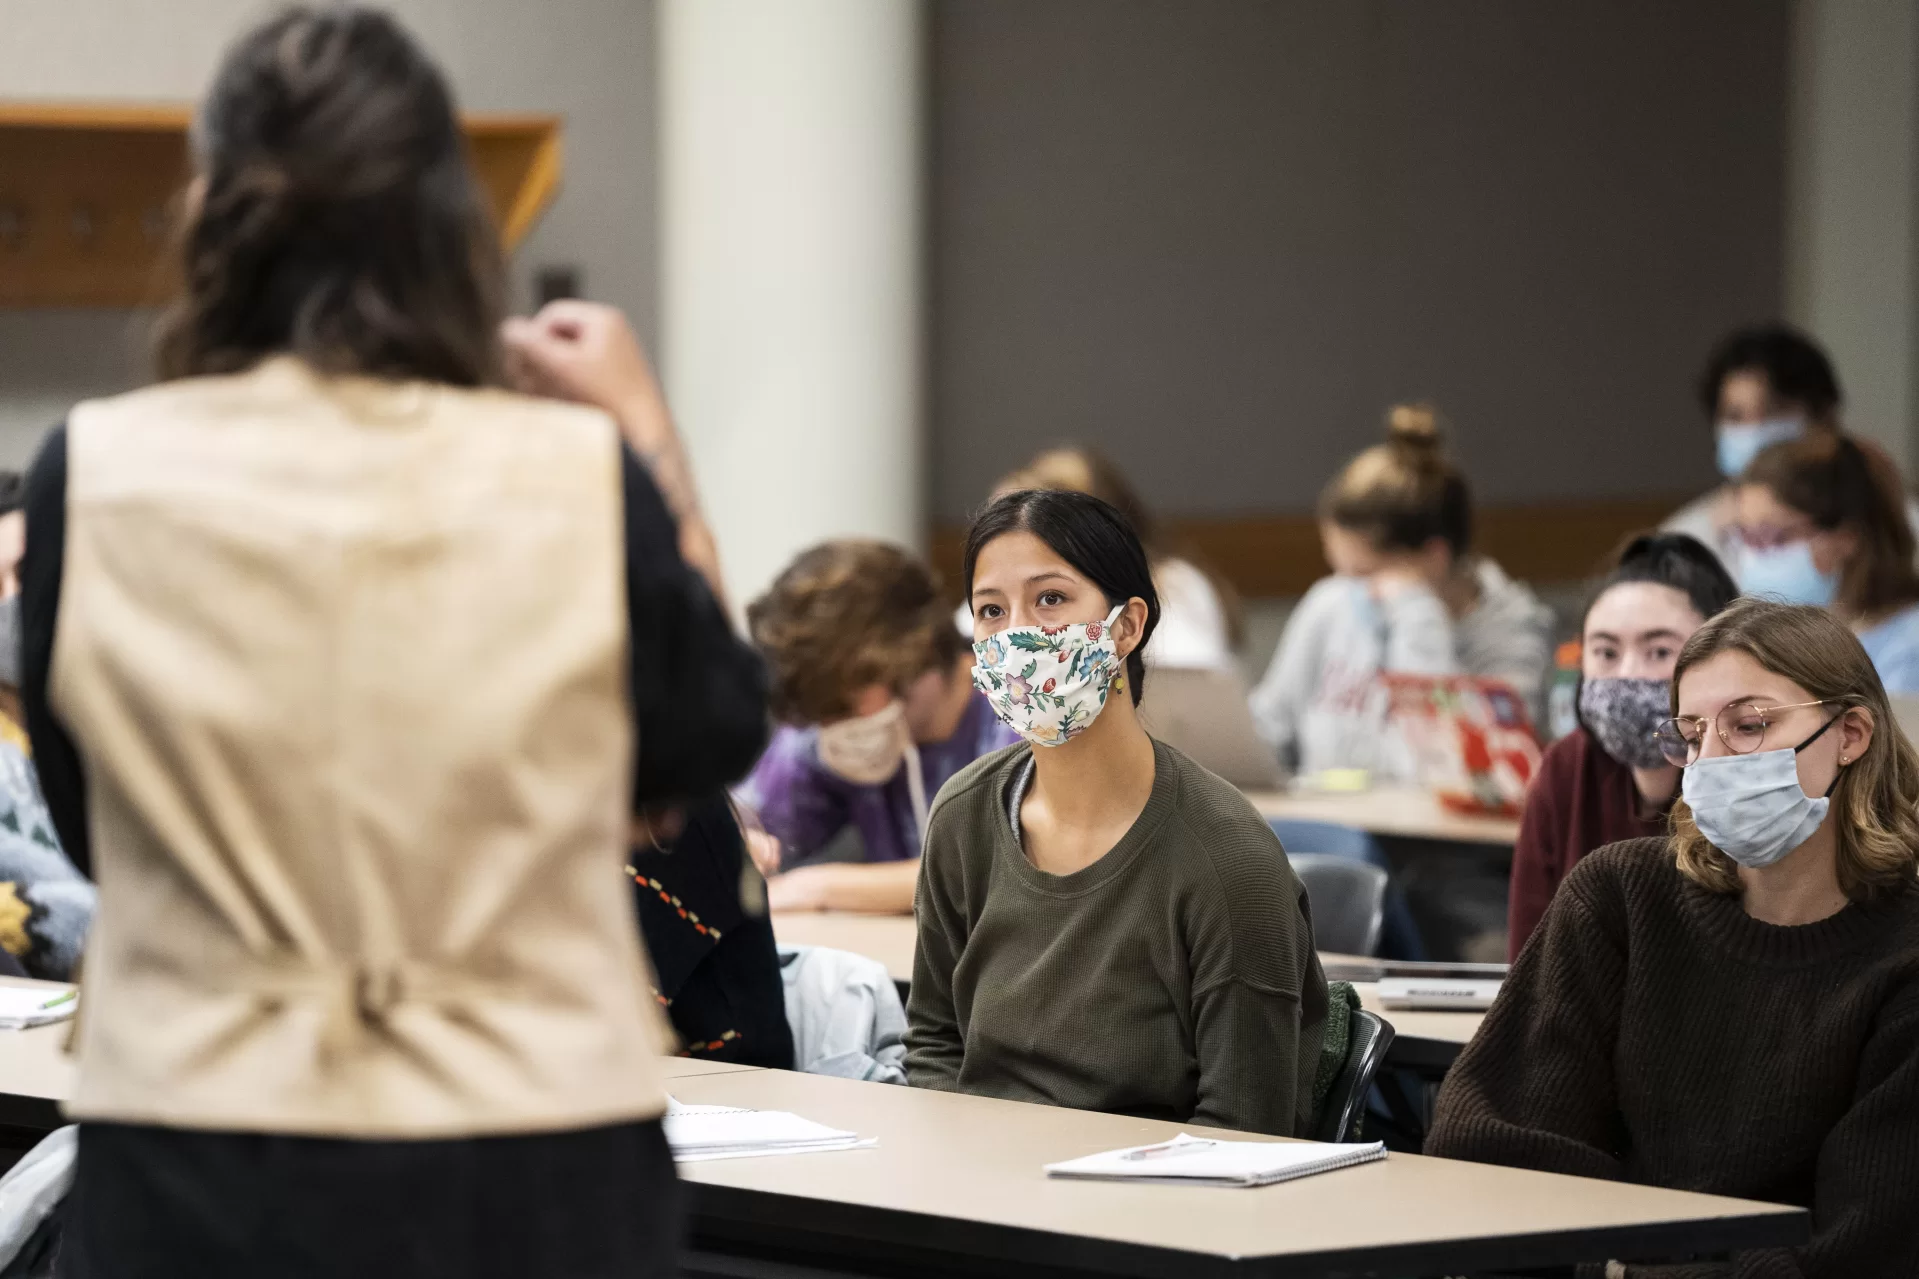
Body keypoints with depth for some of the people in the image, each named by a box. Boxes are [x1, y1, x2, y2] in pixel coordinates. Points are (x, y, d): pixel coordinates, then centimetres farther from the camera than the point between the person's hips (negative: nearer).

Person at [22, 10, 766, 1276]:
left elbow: (87, 816, 7)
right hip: (530, 1175, 0)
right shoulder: (583, 480, -10)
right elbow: (717, 741, 9)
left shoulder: (93, 481, -8)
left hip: (198, 1174, 0)